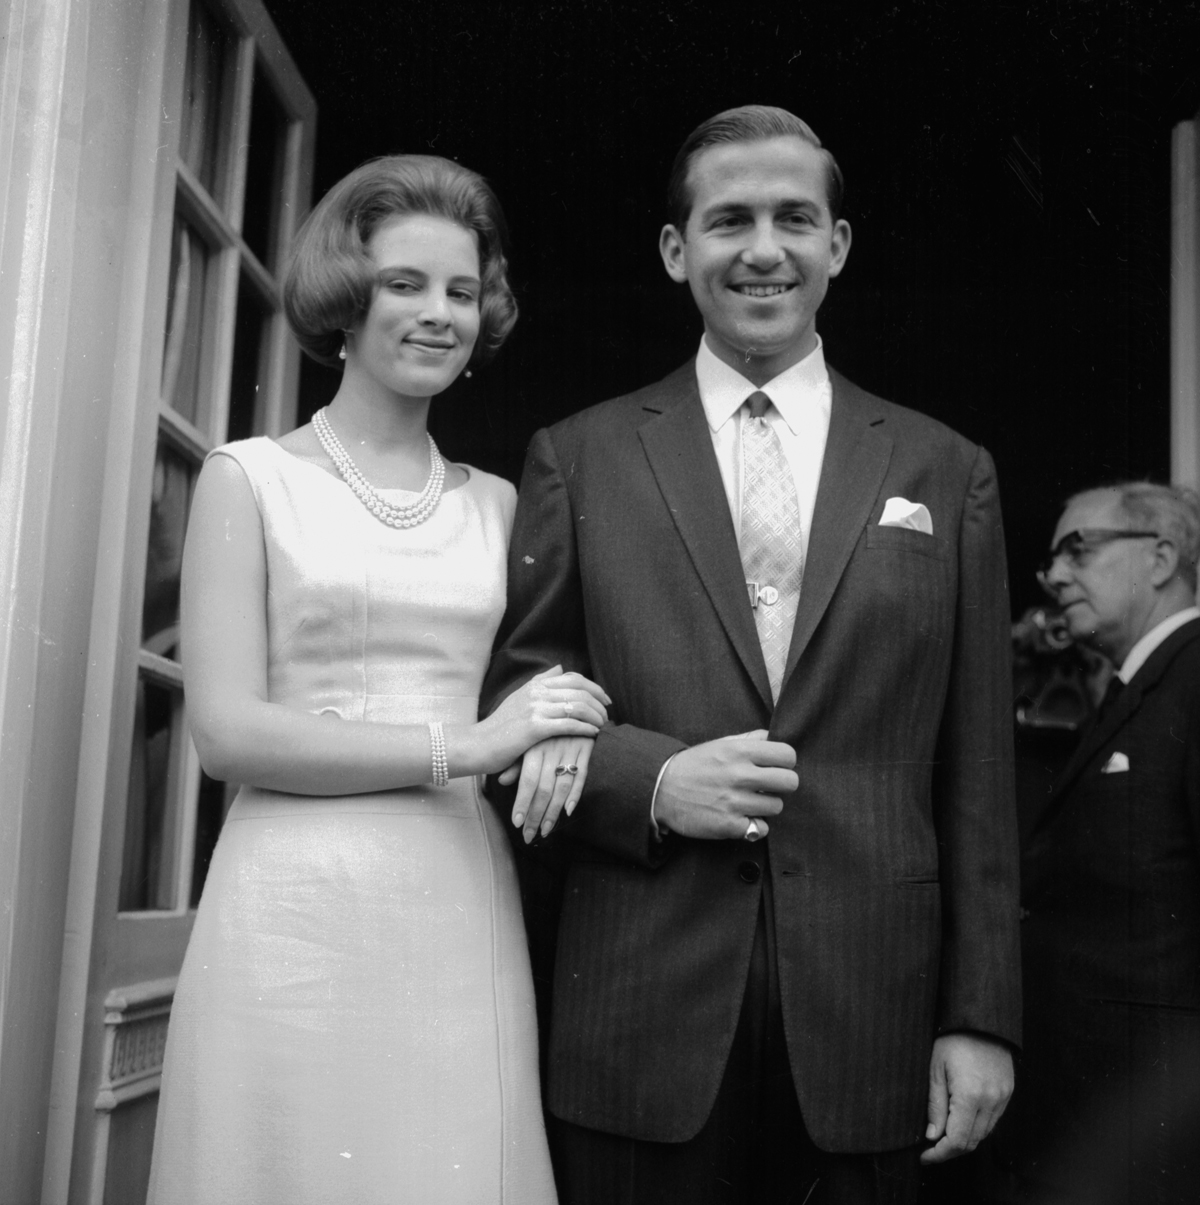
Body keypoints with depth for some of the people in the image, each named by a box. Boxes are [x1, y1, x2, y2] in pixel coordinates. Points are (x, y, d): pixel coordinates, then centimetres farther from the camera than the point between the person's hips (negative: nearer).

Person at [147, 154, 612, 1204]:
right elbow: (228, 731, -6)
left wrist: (562, 738, -2)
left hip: (464, 913, 3)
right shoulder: (251, 479, 3)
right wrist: (463, 745, -12)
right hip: (298, 910, -3)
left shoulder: (497, 503, 13)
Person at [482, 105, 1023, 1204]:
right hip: (643, 1016, 0)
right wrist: (649, 779, -12)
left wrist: (982, 1017, 1)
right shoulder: (580, 458, 6)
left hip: (872, 1025, 1)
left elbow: (977, 775, 5)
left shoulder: (946, 474, 7)